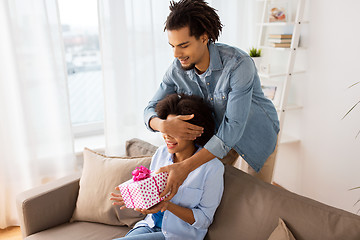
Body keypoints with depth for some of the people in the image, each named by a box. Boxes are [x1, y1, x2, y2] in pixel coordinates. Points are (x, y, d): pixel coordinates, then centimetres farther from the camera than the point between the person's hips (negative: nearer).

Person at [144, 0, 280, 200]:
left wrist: (186, 167, -48)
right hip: (218, 131, 4)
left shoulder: (239, 64, -37)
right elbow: (151, 111, -14)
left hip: (257, 131, -4)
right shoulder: (177, 69, -19)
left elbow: (233, 127, -40)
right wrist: (164, 125, -41)